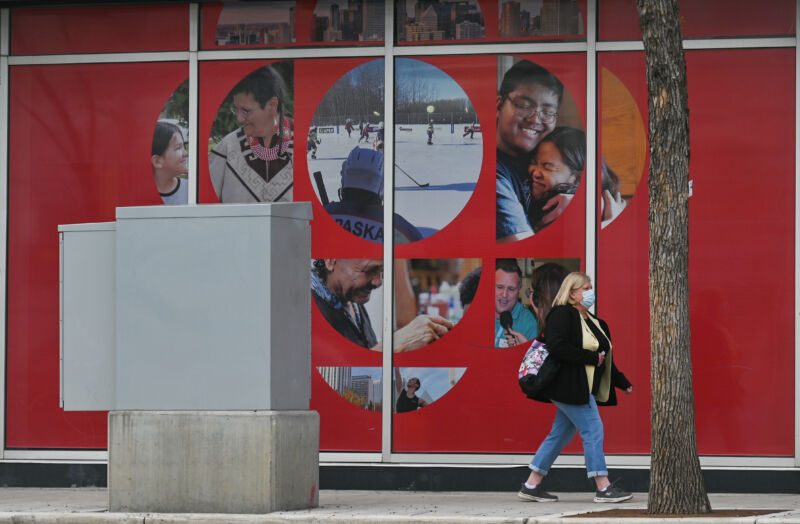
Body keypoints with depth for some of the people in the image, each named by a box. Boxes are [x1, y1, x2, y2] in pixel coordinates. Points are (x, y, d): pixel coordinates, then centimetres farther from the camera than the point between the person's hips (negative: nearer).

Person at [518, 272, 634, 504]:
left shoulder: (593, 322, 19)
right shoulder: (562, 315, -10)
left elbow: (605, 358, 25)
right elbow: (557, 347, -23)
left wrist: (624, 383, 22)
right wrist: (591, 358, -19)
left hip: (584, 388, 10)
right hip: (569, 386, -10)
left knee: (561, 434, 11)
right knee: (593, 429, -10)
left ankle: (531, 485, 16)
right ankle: (603, 488, -7)